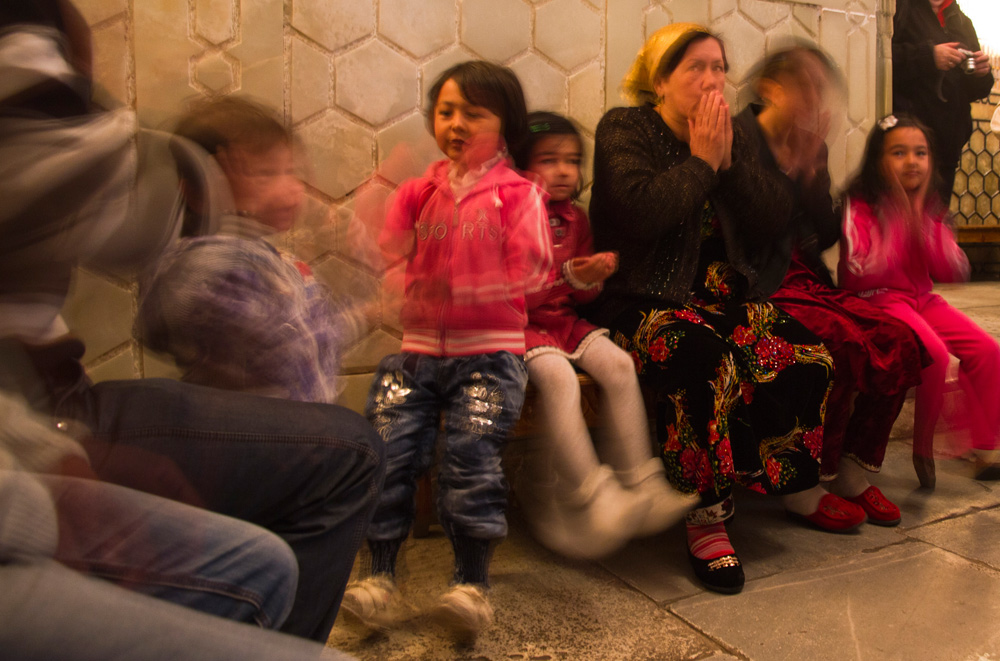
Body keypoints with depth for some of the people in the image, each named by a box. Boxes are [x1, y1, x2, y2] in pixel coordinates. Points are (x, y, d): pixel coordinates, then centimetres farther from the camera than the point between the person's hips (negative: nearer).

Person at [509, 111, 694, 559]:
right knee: (558, 375, -32)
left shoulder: (573, 218, 13)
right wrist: (567, 275, -24)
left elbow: (581, 295, 16)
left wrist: (591, 278, -8)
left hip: (565, 319, 6)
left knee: (618, 364, -17)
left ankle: (639, 481, -9)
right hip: (518, 324, -6)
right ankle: (591, 493, -23)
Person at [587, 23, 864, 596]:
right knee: (708, 361, -34)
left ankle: (798, 487, 5)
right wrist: (700, 162, -12)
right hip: (642, 300, -6)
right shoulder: (624, 129, -2)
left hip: (719, 294, 6)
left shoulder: (731, 136, 15)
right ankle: (708, 520, -21)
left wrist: (730, 160, -6)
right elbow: (640, 212, -22)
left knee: (807, 355, -16)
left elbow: (777, 218, 4)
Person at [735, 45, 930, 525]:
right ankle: (812, 482, -9)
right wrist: (795, 166, -13)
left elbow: (825, 234, 9)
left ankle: (854, 472, 2)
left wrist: (812, 168, -1)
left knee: (900, 341, -11)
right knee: (843, 343, -28)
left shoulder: (810, 148, 16)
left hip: (807, 282, 8)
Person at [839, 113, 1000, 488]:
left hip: (921, 298, 7)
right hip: (878, 300, -7)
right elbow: (861, 274, -21)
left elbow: (954, 272, 0)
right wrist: (900, 219, -18)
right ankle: (923, 449, -7)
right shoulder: (860, 205, -9)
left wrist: (922, 219, -9)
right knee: (935, 354, -26)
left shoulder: (932, 209, 11)